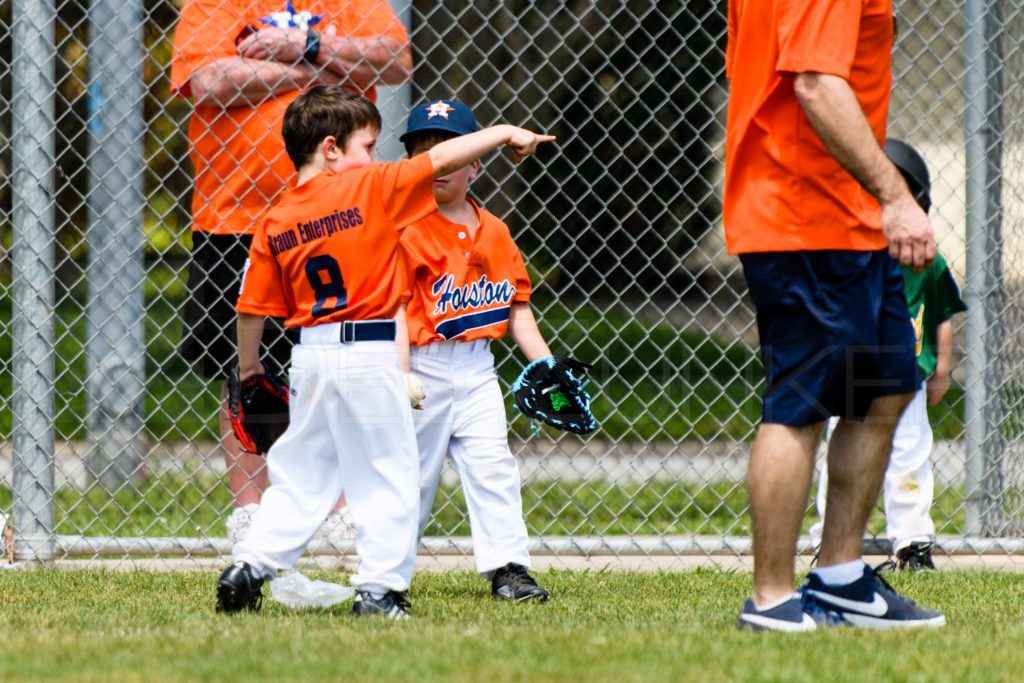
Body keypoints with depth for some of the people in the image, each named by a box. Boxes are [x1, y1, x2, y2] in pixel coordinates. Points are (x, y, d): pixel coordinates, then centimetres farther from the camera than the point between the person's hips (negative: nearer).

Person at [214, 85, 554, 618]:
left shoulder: (275, 223, 5)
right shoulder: (370, 188, -8)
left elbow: (252, 308, 8)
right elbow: (440, 159, -8)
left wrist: (248, 366, 21)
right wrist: (505, 133, 2)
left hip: (310, 357, 5)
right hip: (370, 358, -5)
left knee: (300, 474, 15)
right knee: (386, 477, 4)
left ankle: (250, 565, 7)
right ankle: (379, 589, 1)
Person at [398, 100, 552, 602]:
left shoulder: (493, 232, 9)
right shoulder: (406, 228, -8)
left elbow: (517, 308, 13)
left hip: (477, 368, 4)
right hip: (424, 368, -4)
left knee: (492, 465, -3)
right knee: (411, 472, 2)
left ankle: (507, 567, -2)